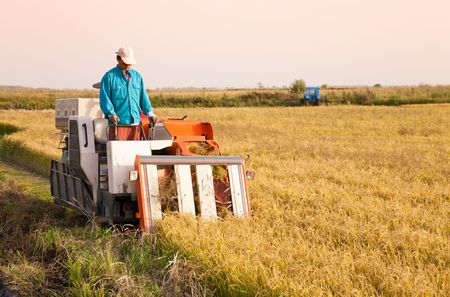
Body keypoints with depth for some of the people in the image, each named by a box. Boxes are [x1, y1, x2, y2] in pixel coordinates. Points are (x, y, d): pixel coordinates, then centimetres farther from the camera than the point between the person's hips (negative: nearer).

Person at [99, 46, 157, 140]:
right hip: (118, 123, -5)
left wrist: (149, 113, 6)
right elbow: (105, 99, -5)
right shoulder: (109, 76, 1)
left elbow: (143, 97, 17)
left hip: (135, 122, 5)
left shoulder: (137, 76, 15)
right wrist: (111, 114, -19)